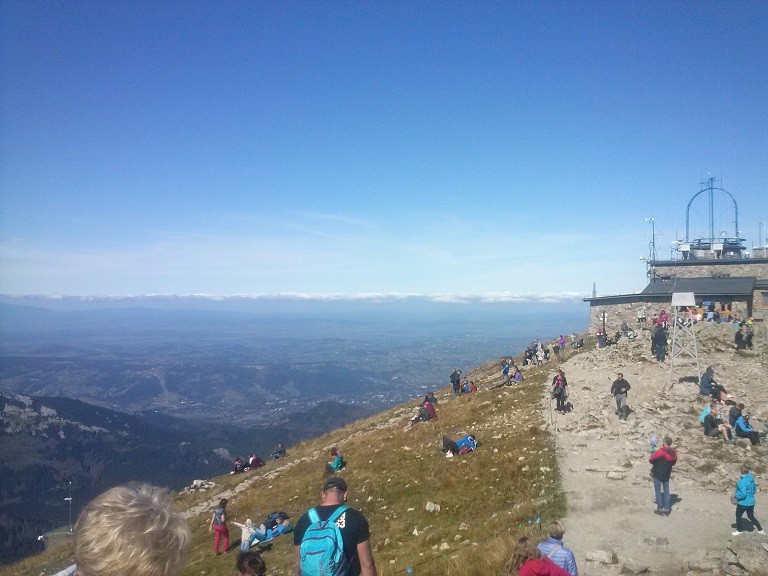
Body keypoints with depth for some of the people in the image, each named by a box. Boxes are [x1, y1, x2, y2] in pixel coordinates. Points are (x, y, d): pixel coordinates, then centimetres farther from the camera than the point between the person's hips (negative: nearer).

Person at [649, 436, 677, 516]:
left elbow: (651, 459, -13)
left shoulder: (660, 452, -22)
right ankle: (667, 509, 16)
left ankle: (660, 509, 6)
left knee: (658, 491, 5)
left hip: (657, 474, -5)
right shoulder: (674, 453, -3)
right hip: (667, 475, 5)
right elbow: (673, 462, 12)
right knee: (666, 491, 14)